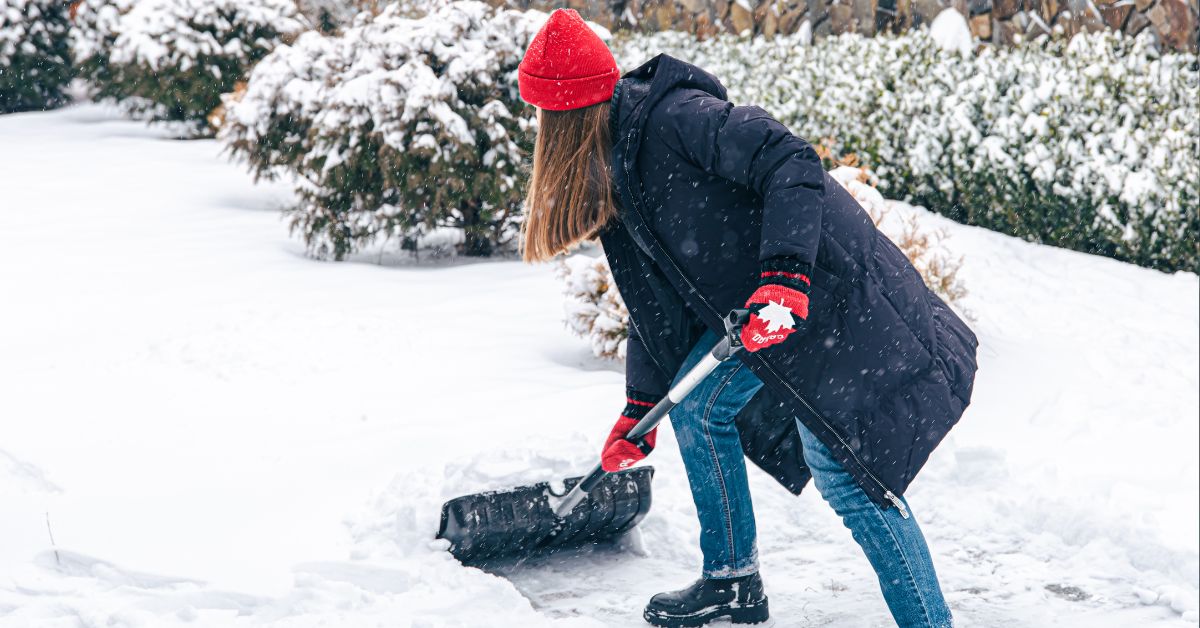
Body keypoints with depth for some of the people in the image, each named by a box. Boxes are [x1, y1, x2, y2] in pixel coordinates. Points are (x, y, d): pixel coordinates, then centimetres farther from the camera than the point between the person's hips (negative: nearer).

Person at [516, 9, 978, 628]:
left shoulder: (674, 117, -20)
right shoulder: (616, 170, 10)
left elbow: (792, 163, -28)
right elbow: (658, 296, 15)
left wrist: (784, 275, -37)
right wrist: (640, 407, 16)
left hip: (824, 290, -10)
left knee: (843, 467, -14)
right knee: (696, 406, 14)